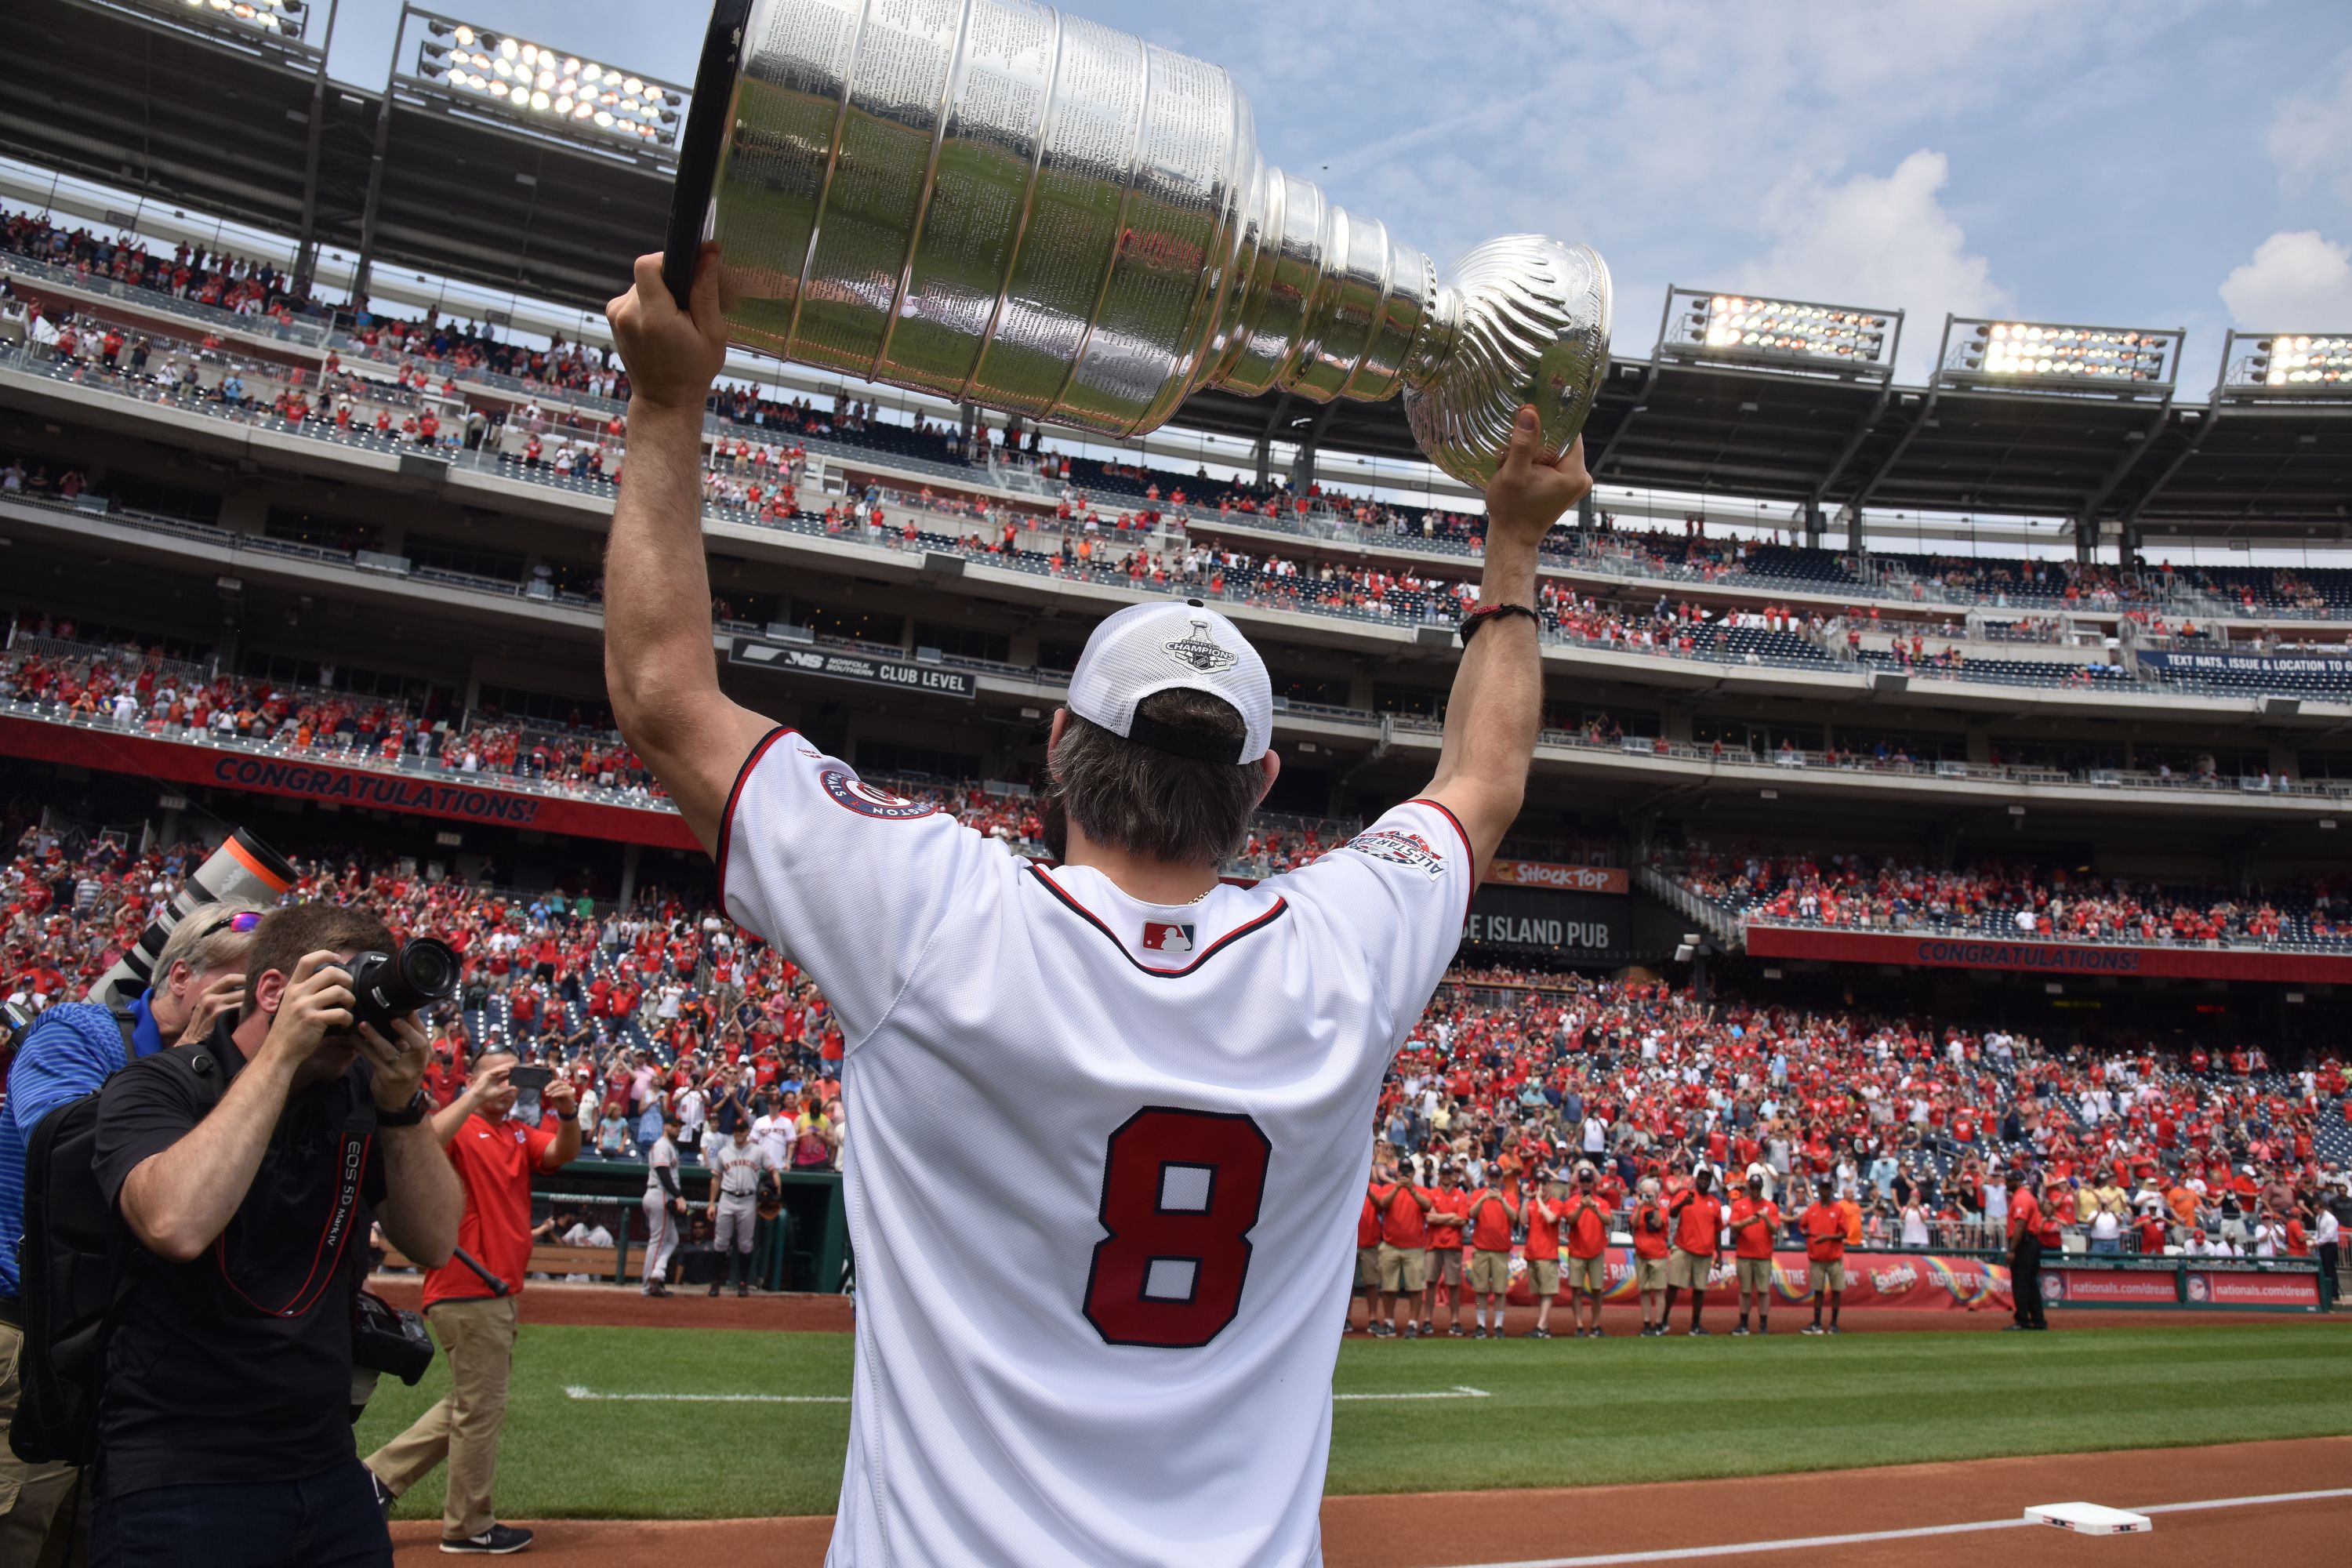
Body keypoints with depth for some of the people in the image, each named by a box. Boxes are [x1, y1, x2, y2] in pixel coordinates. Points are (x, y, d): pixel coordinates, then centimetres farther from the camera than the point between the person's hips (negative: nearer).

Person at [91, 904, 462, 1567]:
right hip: (178, 1479, -5)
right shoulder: (156, 1089, -9)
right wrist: (280, 1055, -24)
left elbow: (434, 1242, -1)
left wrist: (402, 1105, -14)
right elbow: (176, 1226, -29)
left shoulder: (359, 1094, 3)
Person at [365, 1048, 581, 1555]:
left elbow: (562, 1153, -4)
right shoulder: (459, 1127, -8)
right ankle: (470, 1526, 15)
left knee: (471, 1404, 18)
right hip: (467, 1290, -8)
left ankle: (382, 1473, 26)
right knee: (480, 1408, 2)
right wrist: (475, 1096, -31)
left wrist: (567, 1113, -22)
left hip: (498, 1292, 8)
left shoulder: (521, 1133, 14)